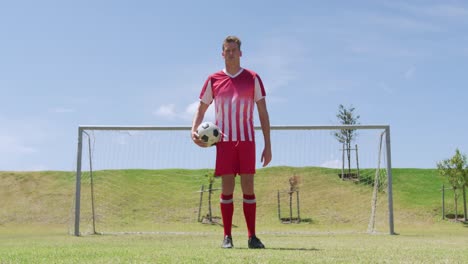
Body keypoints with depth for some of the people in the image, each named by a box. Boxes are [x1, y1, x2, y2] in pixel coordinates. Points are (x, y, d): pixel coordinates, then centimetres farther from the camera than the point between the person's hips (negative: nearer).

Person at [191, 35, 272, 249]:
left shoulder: (252, 78, 7)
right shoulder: (213, 80, 9)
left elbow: (263, 113, 6)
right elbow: (201, 109, 14)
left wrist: (267, 145, 0)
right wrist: (194, 130, -6)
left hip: (247, 140, 0)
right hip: (224, 141, 1)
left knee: (248, 187, -2)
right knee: (227, 188, 0)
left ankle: (252, 237, 4)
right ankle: (227, 237, 7)